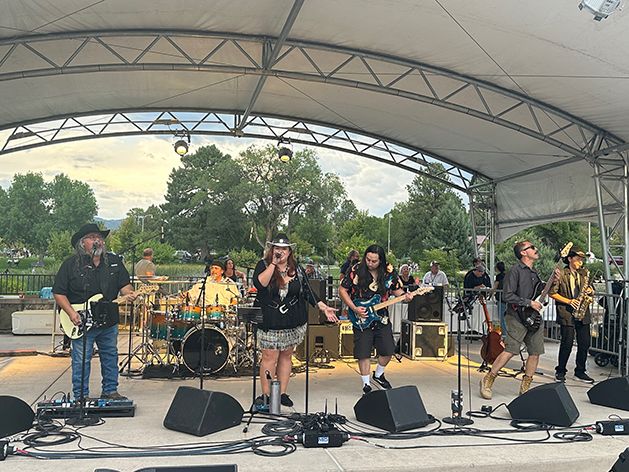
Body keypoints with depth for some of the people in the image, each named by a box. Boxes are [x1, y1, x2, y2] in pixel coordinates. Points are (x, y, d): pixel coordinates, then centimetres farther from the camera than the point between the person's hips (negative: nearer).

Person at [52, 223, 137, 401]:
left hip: (109, 321, 4)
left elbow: (124, 284, 9)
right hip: (82, 323, -4)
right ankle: (81, 396, 14)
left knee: (110, 357, 13)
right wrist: (71, 313, -17)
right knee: (81, 360, 1)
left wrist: (128, 294, -15)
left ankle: (110, 391, 27)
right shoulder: (71, 264, -6)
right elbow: (58, 292, -6)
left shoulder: (114, 261, 6)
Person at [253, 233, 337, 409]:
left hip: (292, 322, 4)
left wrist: (323, 307, -3)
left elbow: (307, 291, 7)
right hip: (269, 321, -4)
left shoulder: (296, 269, 8)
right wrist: (273, 264, -19)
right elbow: (259, 284, -21)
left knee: (286, 355, 9)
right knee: (270, 357, -4)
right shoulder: (263, 265, -2)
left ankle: (282, 393, 19)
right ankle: (266, 395, 6)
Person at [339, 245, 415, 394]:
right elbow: (342, 290, -7)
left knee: (388, 350, 7)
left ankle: (379, 375, 33)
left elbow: (396, 289, 10)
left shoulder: (389, 272, -4)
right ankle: (366, 385, 15)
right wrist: (354, 309, -16)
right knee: (363, 353, 0)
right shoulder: (356, 271, -13)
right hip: (361, 319, -3)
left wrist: (404, 295, -13)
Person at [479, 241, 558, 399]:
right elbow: (508, 296, -15)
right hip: (518, 317, -8)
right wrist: (529, 303, -15)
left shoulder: (534, 272, 18)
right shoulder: (515, 270, -8)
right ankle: (487, 381, 0)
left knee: (535, 352, 4)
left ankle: (525, 387, 15)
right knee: (510, 351, -13)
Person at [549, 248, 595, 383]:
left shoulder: (584, 273, 13)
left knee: (584, 343, 5)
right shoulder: (561, 274, -4)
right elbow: (552, 293, -6)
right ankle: (560, 371, 10)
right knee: (567, 343, -5)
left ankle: (580, 372, 19)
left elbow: (589, 288, 24)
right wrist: (568, 301, -14)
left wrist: (589, 290, 0)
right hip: (567, 313, -5)